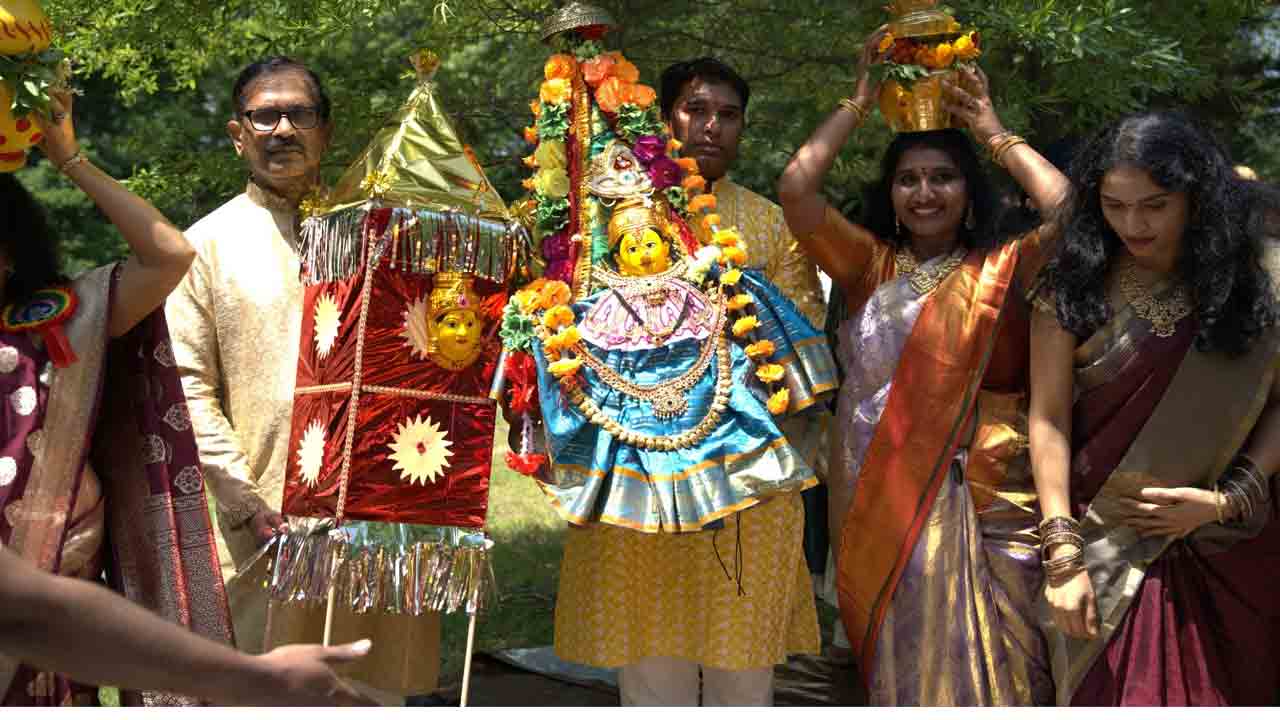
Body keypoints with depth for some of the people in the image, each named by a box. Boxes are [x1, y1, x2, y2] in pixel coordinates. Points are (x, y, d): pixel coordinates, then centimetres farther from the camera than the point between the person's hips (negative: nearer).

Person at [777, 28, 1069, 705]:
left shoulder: (1002, 269, 3)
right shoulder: (870, 264, 8)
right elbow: (794, 189, -4)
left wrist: (992, 130, -4)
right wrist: (859, 102, 2)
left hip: (984, 500, -1)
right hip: (880, 497, 2)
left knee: (980, 661, 1)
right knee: (900, 661, 9)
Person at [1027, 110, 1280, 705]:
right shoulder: (1075, 283, -5)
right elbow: (1049, 417, -6)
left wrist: (1228, 500, -12)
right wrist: (1062, 554, -11)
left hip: (1227, 551, 1)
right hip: (1107, 552, -1)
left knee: (1231, 693, 10)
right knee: (1109, 696, 2)